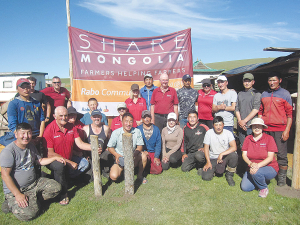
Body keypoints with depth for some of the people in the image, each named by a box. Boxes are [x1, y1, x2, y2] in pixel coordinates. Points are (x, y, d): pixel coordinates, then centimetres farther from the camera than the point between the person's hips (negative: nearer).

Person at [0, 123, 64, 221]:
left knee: (56, 187, -6)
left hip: (35, 183, 7)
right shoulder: (8, 151, -18)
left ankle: (33, 199, 1)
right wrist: (17, 194, -24)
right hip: (15, 189, -7)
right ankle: (11, 203, 3)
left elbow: (40, 161, 18)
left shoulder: (31, 146, 7)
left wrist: (55, 158, 0)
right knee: (29, 214, -24)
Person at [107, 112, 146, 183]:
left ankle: (140, 175, -3)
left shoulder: (137, 131, -9)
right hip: (120, 158, -1)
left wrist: (134, 154, -28)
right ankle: (122, 169, 15)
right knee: (113, 176, -24)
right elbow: (110, 147, -5)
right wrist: (116, 155, -25)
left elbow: (140, 146, -7)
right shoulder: (116, 133, -12)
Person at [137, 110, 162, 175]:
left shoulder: (156, 129, 7)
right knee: (144, 156, -38)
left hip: (153, 153, 3)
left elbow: (158, 144, 5)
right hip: (142, 152, -2)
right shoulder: (138, 129, -1)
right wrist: (143, 151, -18)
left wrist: (156, 157, -5)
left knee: (158, 171, -16)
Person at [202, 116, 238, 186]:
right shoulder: (209, 133, -5)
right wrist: (208, 162, -9)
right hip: (213, 159, 0)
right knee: (206, 177, -19)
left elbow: (234, 147, -19)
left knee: (234, 155, -34)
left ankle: (229, 175, -8)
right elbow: (206, 148, -2)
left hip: (225, 157, 0)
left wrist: (221, 154, -27)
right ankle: (216, 169, 16)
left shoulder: (228, 133, -7)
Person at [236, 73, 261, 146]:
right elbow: (237, 109, 11)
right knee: (243, 146, 10)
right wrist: (239, 121, -4)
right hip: (241, 126, 5)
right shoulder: (240, 94, 17)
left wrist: (244, 121, -12)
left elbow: (256, 110, -8)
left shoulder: (256, 93, 2)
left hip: (252, 125, -5)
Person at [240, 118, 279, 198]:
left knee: (256, 172, -36)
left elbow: (270, 157, -14)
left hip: (270, 168, -3)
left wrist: (258, 165, -28)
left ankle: (264, 188, -3)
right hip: (253, 167, 4)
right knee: (245, 187, -14)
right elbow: (244, 155, -1)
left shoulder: (269, 138, -8)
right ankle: (259, 179, 17)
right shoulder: (248, 139, 1)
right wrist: (251, 163, -22)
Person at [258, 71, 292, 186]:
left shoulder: (285, 94, 2)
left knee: (281, 154, 1)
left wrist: (287, 130, -8)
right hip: (265, 129, 4)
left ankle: (282, 178, 12)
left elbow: (290, 114, -1)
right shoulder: (264, 94, 13)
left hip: (280, 129, -4)